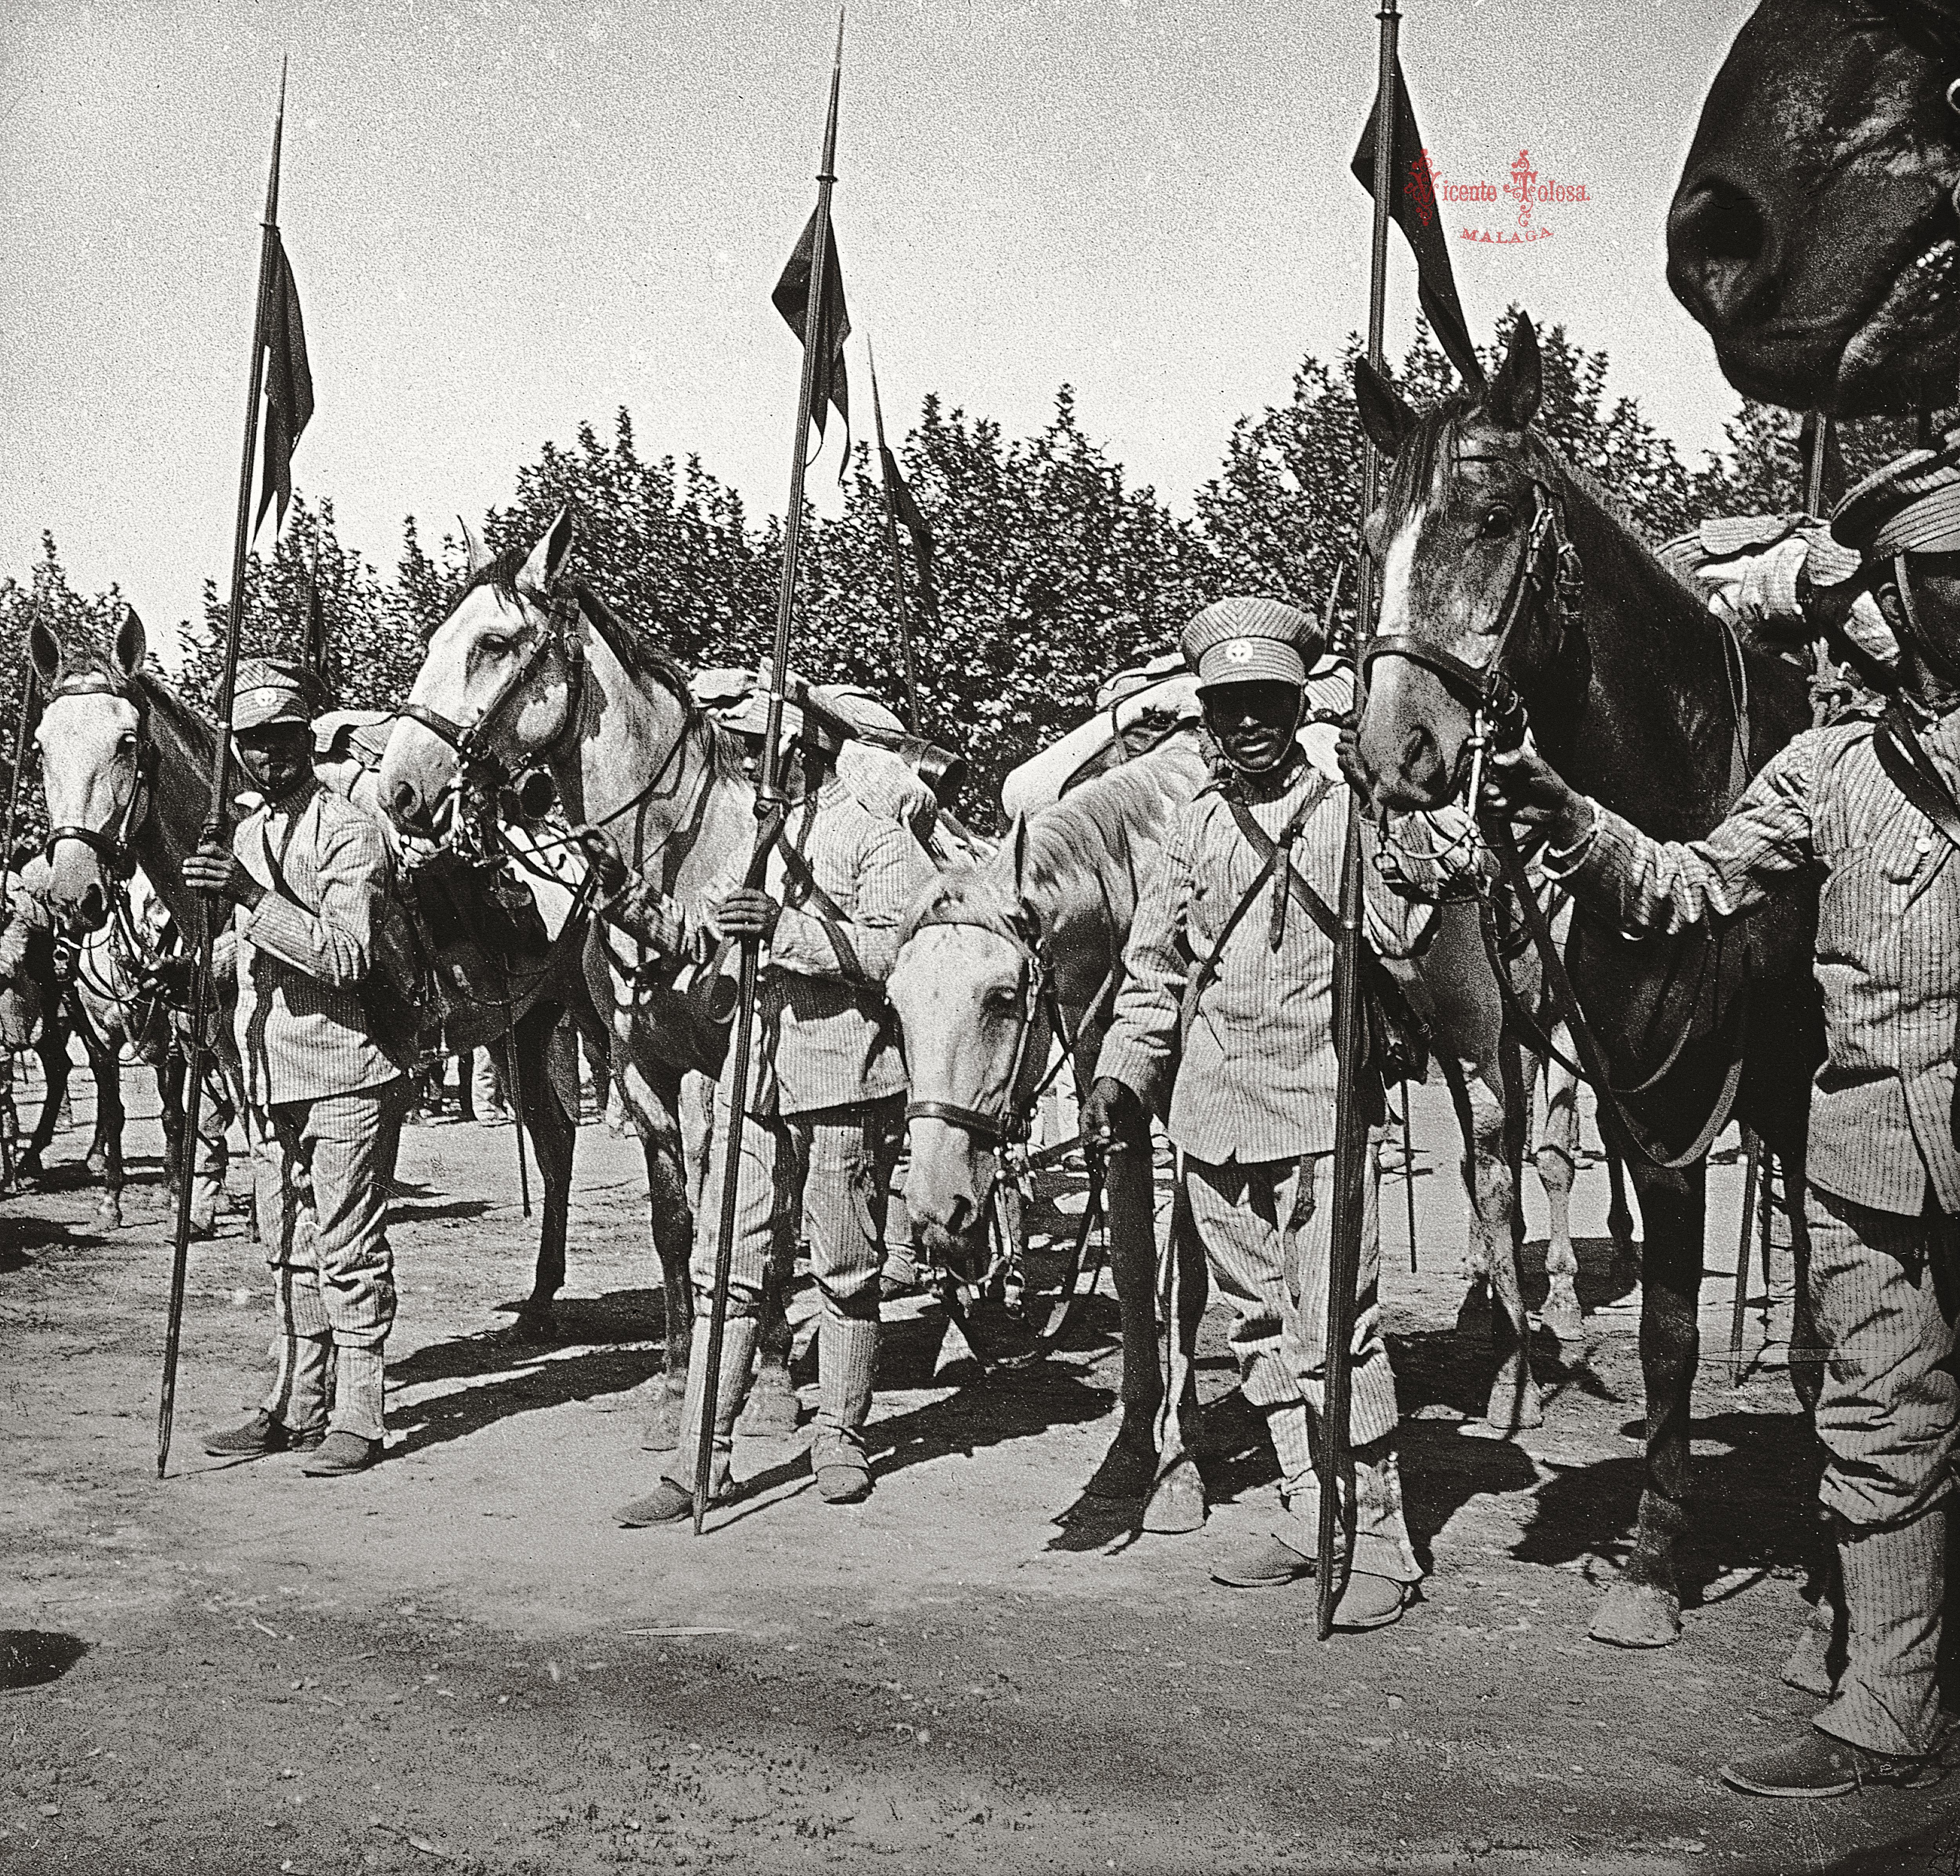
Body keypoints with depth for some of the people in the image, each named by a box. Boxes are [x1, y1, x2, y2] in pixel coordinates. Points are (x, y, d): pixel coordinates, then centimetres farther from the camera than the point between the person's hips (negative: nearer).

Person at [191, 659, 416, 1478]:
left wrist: (251, 896, -28)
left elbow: (346, 955, -23)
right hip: (271, 1074, 8)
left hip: (346, 1071, -8)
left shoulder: (350, 833, -10)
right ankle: (297, 1405, 22)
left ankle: (357, 1416, 5)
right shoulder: (244, 836, 14)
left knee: (348, 1250, -2)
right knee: (289, 1250, 13)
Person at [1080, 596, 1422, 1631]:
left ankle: (1376, 1539, 4)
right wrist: (1123, 1070, 5)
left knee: (1336, 1329, -7)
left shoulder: (1351, 812, 0)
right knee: (1261, 1330, 12)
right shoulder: (1198, 821, 11)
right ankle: (1308, 1516, 24)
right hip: (1210, 1116, 5)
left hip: (1318, 1105, -5)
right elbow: (1153, 964, 14)